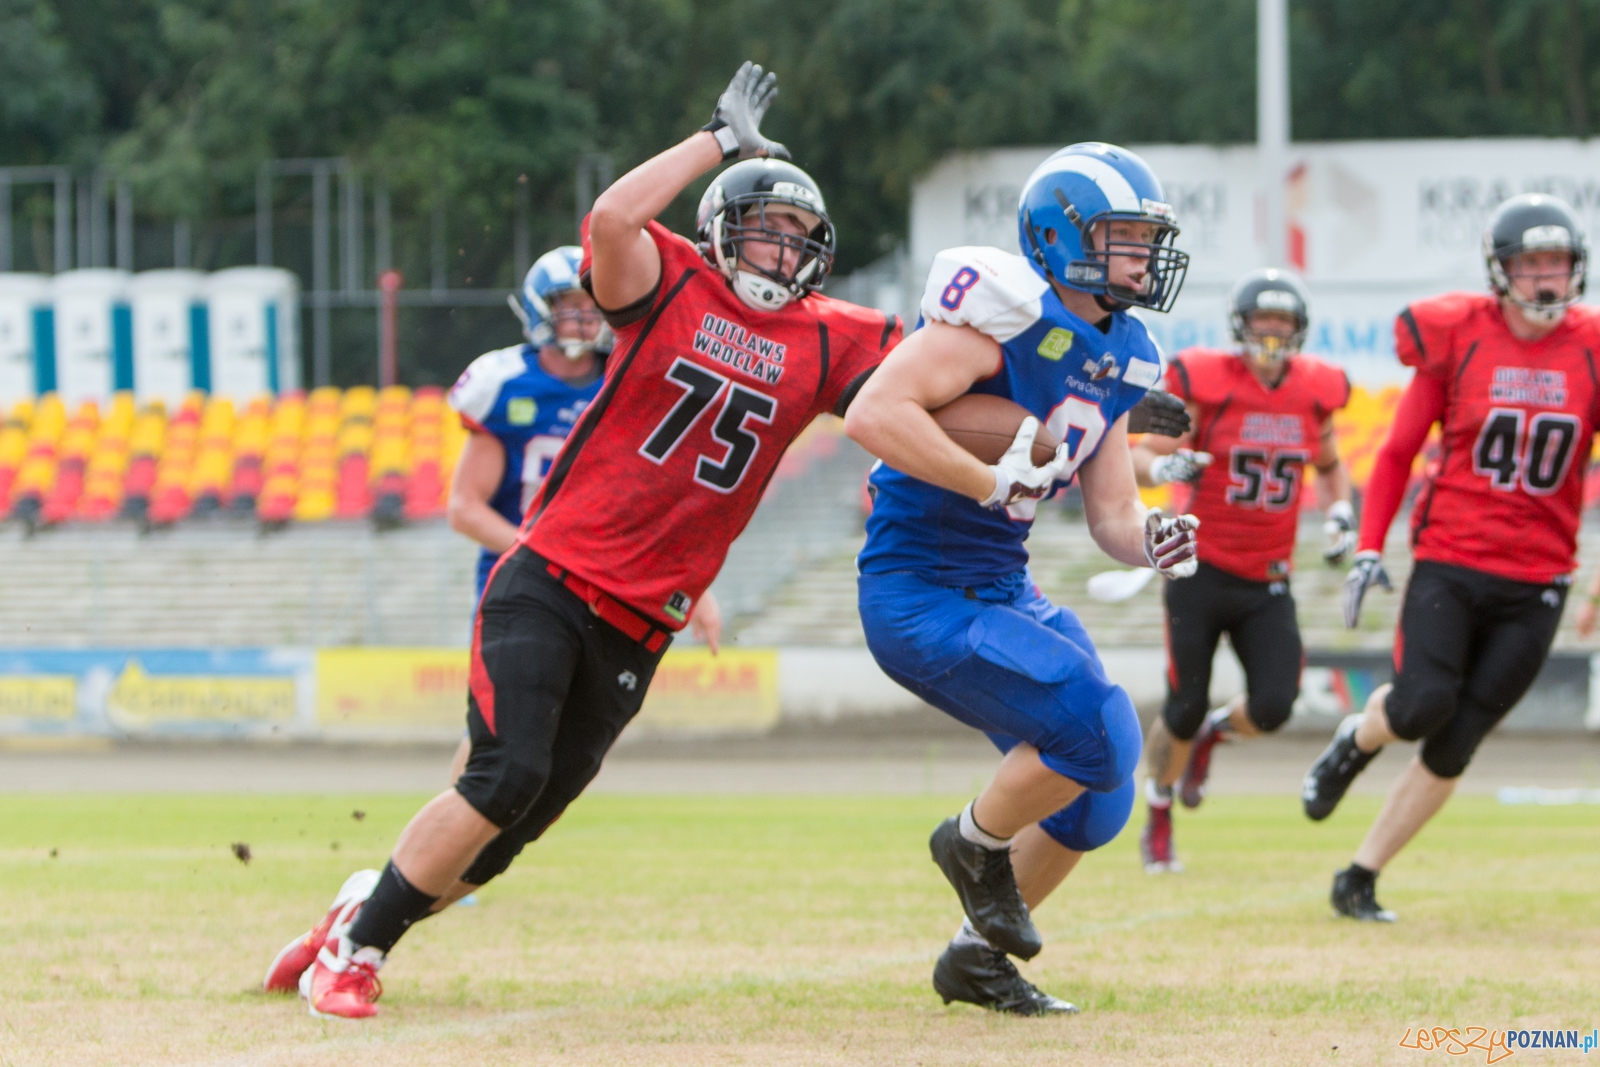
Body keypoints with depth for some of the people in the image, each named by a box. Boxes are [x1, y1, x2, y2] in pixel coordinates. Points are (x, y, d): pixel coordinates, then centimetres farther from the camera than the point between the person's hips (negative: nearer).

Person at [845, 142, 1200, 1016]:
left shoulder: (1118, 357, 10)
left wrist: (1152, 541, -9)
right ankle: (976, 844, 7)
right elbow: (873, 413, -27)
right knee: (1097, 730, -21)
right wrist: (996, 482, -28)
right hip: (920, 597, -9)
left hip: (1004, 592, 9)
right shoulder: (1008, 314, -18)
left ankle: (978, 958, 26)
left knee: (1098, 797, 9)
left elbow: (1110, 516, 14)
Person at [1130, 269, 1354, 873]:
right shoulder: (1205, 384, -11)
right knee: (1184, 709, -2)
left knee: (1273, 707, -12)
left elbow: (1329, 465, 22)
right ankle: (1158, 818, 26)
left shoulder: (1314, 393, 2)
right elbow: (1138, 459, -9)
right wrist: (1162, 467, -32)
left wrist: (1341, 512, 3)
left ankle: (1214, 734, 25)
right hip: (1202, 573, -3)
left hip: (1267, 583, 3)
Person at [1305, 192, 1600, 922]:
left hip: (1535, 587, 2)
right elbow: (1398, 452, 6)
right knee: (1423, 703, -23)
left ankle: (1360, 879, 13)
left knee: (1452, 748, 0)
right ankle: (1355, 743, 13)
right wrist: (1369, 549, 0)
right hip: (1448, 566, -2)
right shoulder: (1458, 338, -3)